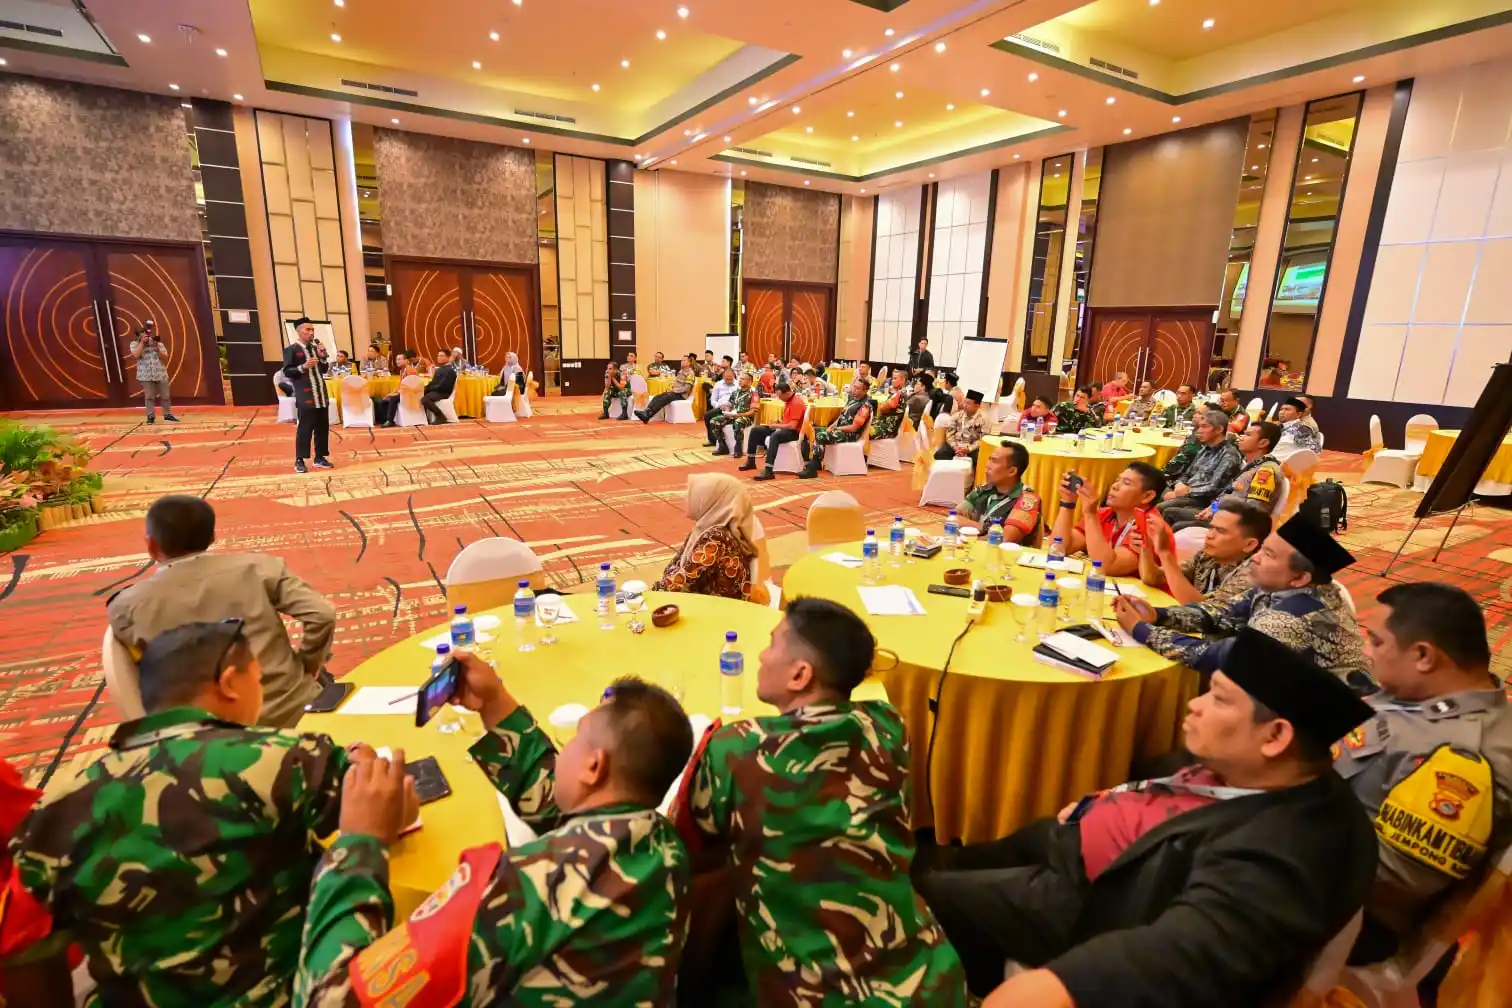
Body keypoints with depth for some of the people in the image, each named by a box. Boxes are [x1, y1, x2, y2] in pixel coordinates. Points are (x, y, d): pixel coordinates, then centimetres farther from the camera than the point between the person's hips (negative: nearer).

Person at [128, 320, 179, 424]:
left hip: (161, 374, 2)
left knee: (165, 396, 5)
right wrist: (142, 342, -13)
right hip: (146, 375, -2)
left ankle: (168, 414, 14)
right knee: (149, 396, -3)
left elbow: (165, 356, 0)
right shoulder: (135, 343, 3)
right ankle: (151, 416, 1)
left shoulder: (158, 343, 7)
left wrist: (156, 348, -15)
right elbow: (136, 355, -14)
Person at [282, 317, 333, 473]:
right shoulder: (291, 349, -4)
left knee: (323, 427, 8)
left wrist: (322, 357, 0)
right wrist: (303, 367, -21)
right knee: (305, 428, -4)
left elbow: (325, 370, 16)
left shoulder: (316, 347, 15)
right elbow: (287, 372, -8)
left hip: (322, 395, 6)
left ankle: (320, 457, 18)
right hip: (305, 396, -6)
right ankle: (299, 460, 4)